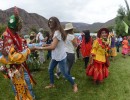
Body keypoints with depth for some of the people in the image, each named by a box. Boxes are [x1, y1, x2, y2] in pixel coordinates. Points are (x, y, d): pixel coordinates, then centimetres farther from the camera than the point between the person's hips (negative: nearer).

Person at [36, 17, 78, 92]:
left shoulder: (57, 32, -24)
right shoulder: (56, 32, 9)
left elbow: (52, 47, -32)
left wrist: (41, 48, -27)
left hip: (61, 57, -10)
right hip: (55, 56, 10)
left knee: (65, 73, 1)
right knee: (50, 69, 16)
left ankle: (74, 85, 22)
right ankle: (52, 84, 35)